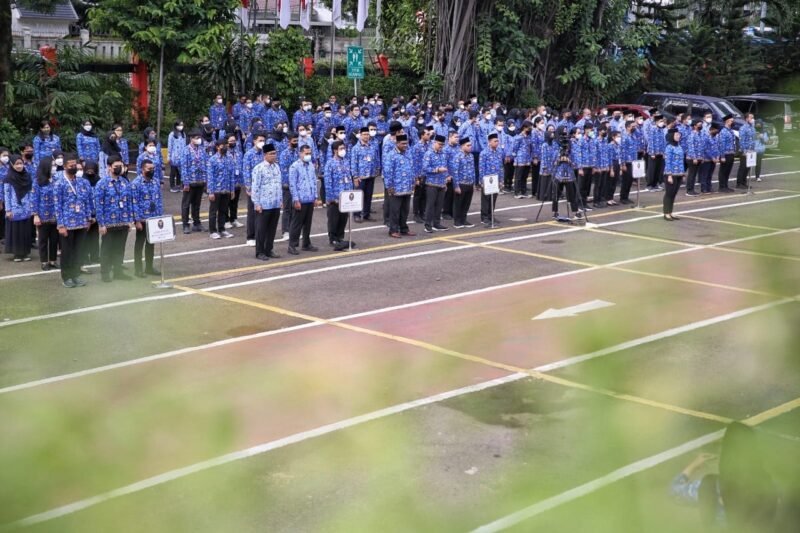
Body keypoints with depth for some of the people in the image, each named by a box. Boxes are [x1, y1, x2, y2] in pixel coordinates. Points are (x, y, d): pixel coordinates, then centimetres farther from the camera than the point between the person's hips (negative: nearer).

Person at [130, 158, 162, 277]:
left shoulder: (156, 182, 6)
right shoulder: (136, 183, -12)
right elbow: (134, 203, -14)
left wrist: (161, 216, 7)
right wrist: (137, 220, -17)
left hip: (154, 219, 6)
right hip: (142, 219, -6)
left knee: (151, 243, 13)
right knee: (139, 244, 4)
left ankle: (149, 267, 23)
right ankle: (138, 269, 11)